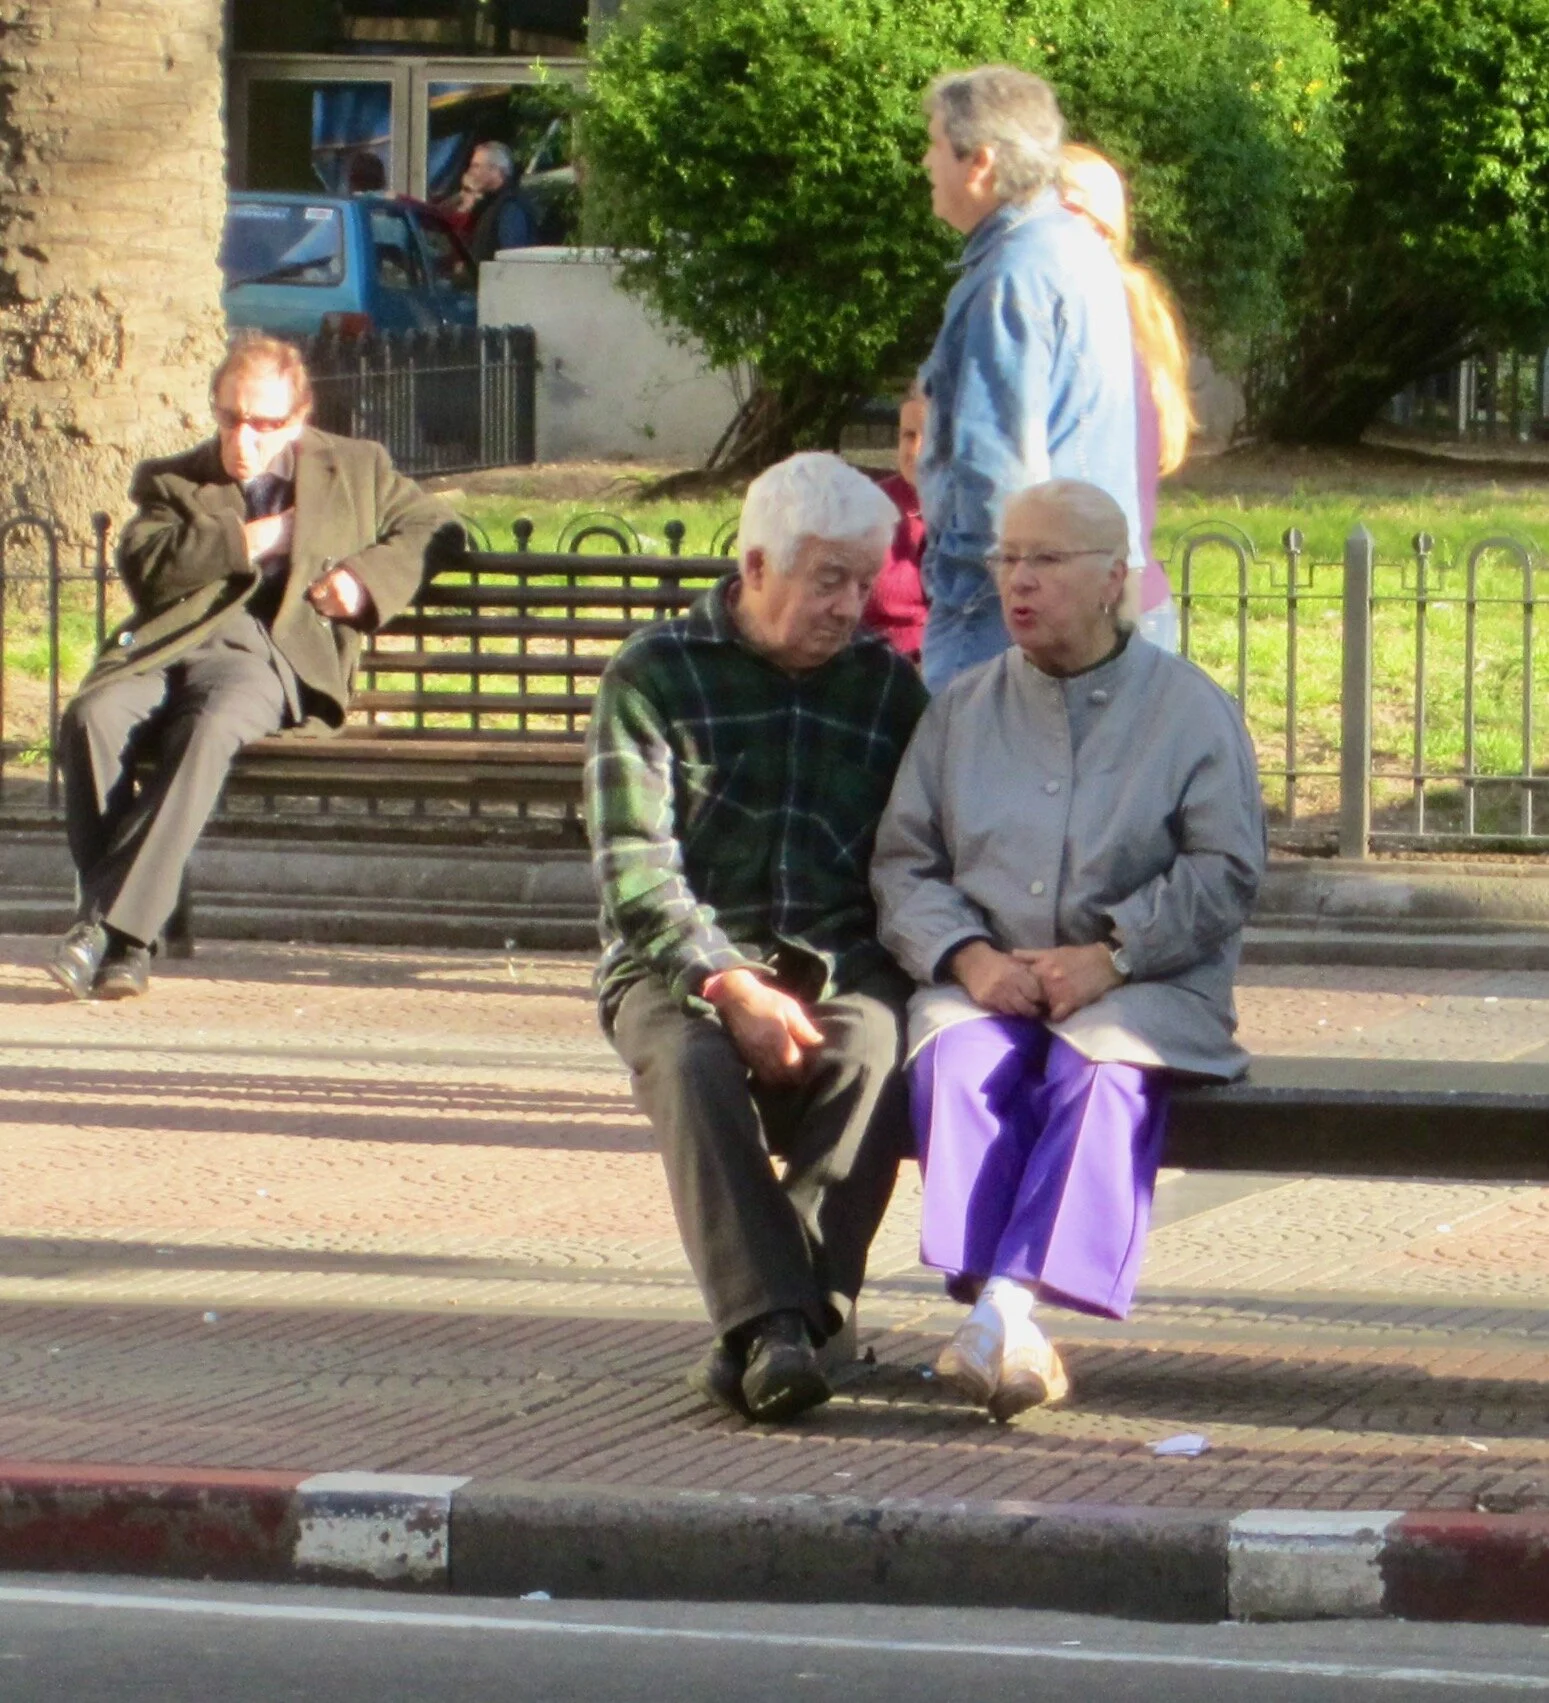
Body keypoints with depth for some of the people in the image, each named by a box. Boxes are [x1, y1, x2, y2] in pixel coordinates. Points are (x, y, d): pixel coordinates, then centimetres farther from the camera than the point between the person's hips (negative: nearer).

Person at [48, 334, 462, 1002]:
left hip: (272, 653, -2)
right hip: (166, 645, 2)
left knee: (209, 728, -37)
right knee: (91, 715, -32)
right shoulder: (172, 481, 24)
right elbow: (142, 562, 6)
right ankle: (128, 939, -34)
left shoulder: (357, 470, 25)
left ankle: (109, 923, -42)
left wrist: (368, 577, 1)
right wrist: (249, 541, -1)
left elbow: (435, 526, 19)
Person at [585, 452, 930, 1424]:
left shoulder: (889, 688, 15)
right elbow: (635, 869, -5)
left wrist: (855, 974, -8)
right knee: (691, 1064, -36)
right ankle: (776, 1326, -45)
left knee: (874, 1050, -34)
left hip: (842, 969, 2)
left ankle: (767, 1326, -40)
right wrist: (729, 986, -19)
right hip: (679, 967, -1)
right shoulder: (655, 677, 5)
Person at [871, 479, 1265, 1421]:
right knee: (958, 1059, -32)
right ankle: (1010, 1331, -44)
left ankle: (1003, 1307, -49)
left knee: (1103, 1074, -36)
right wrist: (969, 956, -10)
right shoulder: (961, 711, 18)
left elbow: (1224, 874, -2)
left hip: (1142, 988, -2)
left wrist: (1109, 956, -15)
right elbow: (903, 865, 10)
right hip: (986, 981, 2)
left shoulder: (1193, 709, 8)